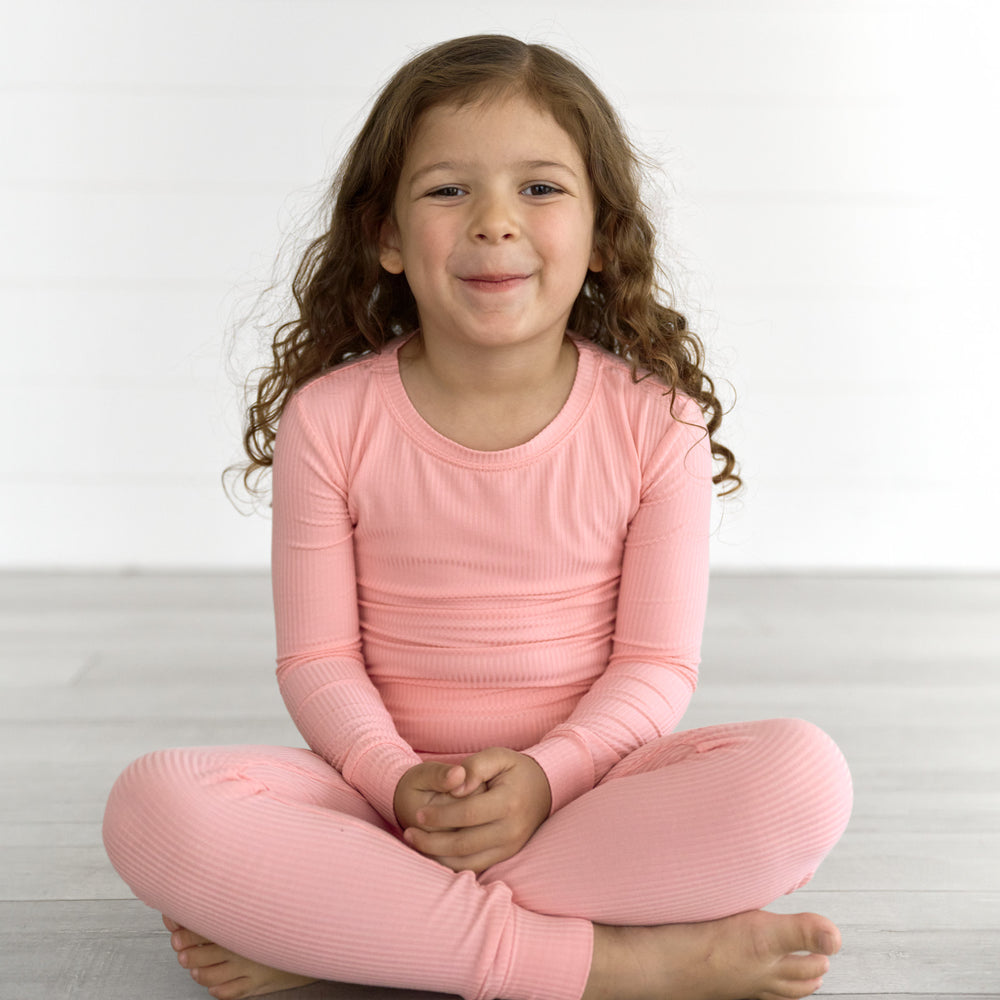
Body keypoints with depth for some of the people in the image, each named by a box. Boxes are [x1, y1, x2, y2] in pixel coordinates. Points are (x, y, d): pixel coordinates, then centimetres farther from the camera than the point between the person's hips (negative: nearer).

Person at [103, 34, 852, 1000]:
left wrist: (543, 776, -21)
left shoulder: (653, 421, -4)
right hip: (386, 786, 0)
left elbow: (656, 666, -3)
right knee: (151, 803, -28)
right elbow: (317, 659, -2)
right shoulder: (332, 419, -3)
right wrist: (400, 783, -20)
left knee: (803, 774, -29)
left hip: (584, 786, 1)